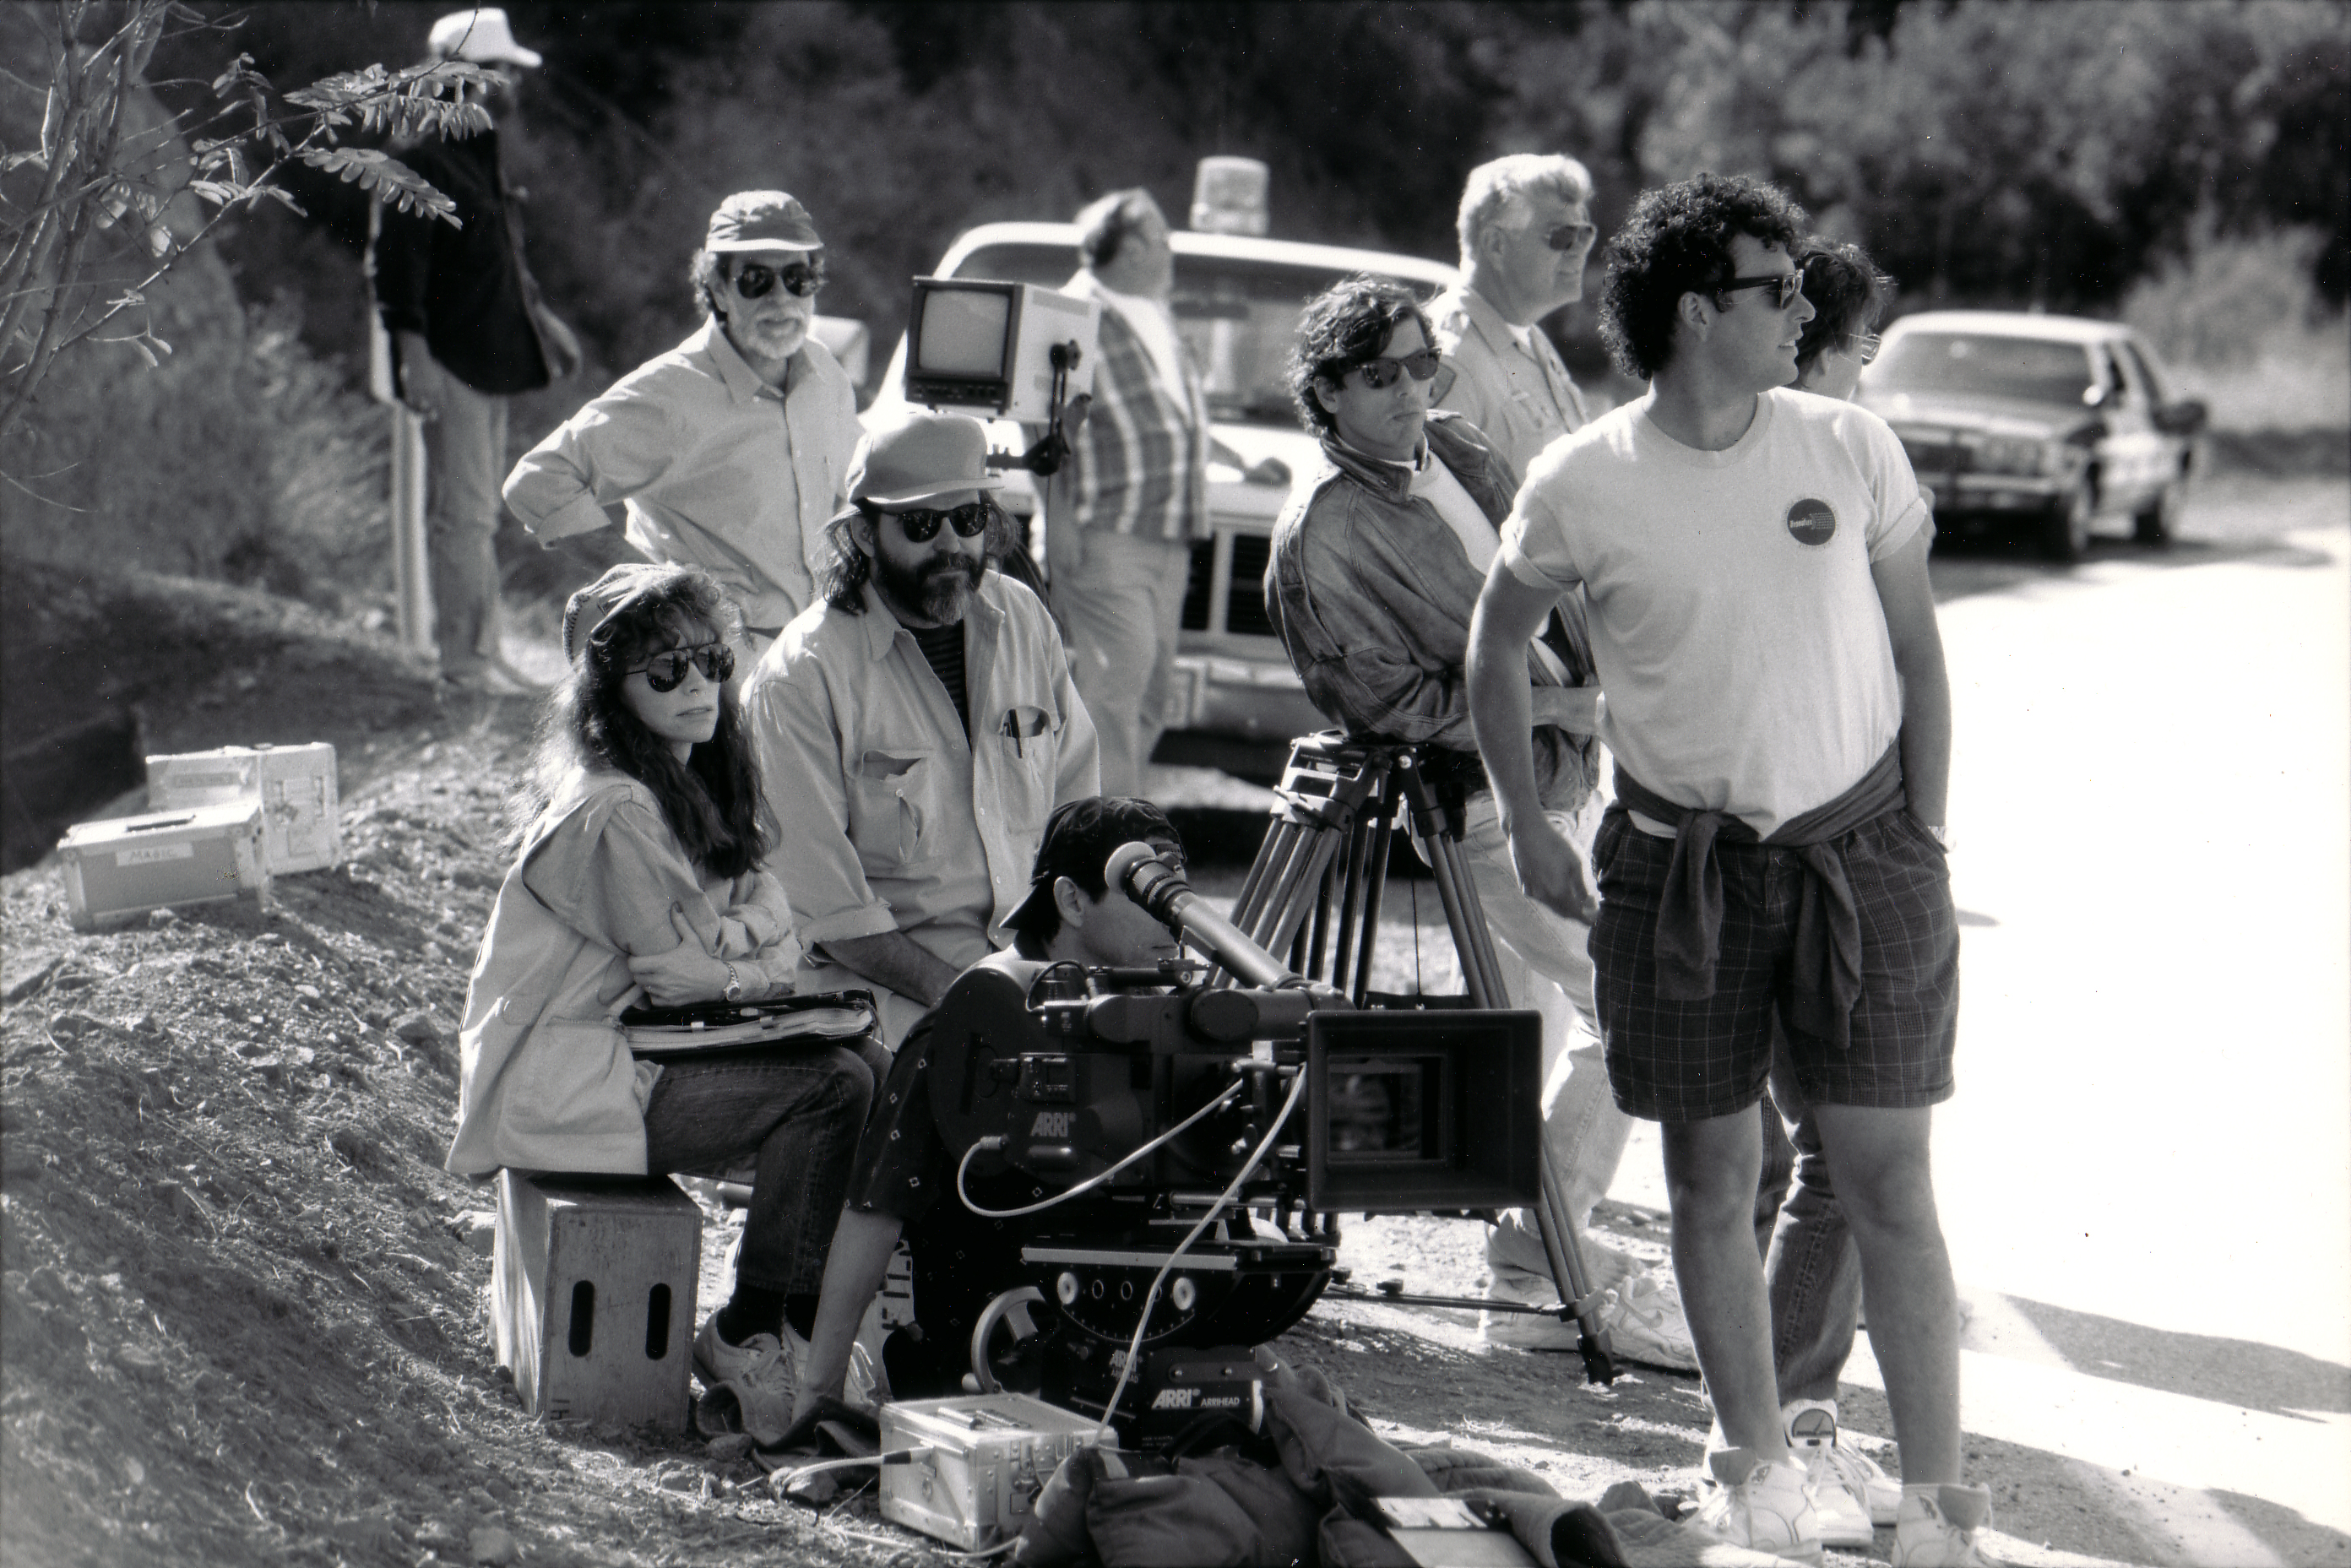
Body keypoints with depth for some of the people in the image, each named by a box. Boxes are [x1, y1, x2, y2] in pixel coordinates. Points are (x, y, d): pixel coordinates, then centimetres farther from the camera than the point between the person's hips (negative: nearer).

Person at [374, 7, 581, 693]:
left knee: (475, 513, 13)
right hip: (450, 364, -10)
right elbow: (399, 265, -18)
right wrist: (414, 354, -24)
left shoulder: (481, 154, 16)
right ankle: (466, 661, -5)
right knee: (464, 513, -8)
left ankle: (480, 657, 19)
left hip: (490, 356, 10)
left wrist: (541, 318, 27)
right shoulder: (423, 161, -14)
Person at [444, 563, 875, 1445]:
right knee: (828, 1086, -20)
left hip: (624, 1052, 10)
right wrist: (760, 968, 1)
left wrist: (733, 945, -12)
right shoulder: (612, 811, -19)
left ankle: (806, 1316, -1)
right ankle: (745, 1341, -9)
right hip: (556, 1092, -9)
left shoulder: (695, 787, 12)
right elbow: (682, 972, -15)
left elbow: (774, 935, 9)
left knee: (845, 1068, -6)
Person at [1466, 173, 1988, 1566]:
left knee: (1889, 1185, -2)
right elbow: (1497, 643, 12)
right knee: (1713, 1182, 7)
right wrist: (1528, 826, 8)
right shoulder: (1582, 485, -5)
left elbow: (1918, 655, 7)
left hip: (1859, 849, 0)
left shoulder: (1852, 450, -3)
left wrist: (1923, 843, 4)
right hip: (1681, 862, 0)